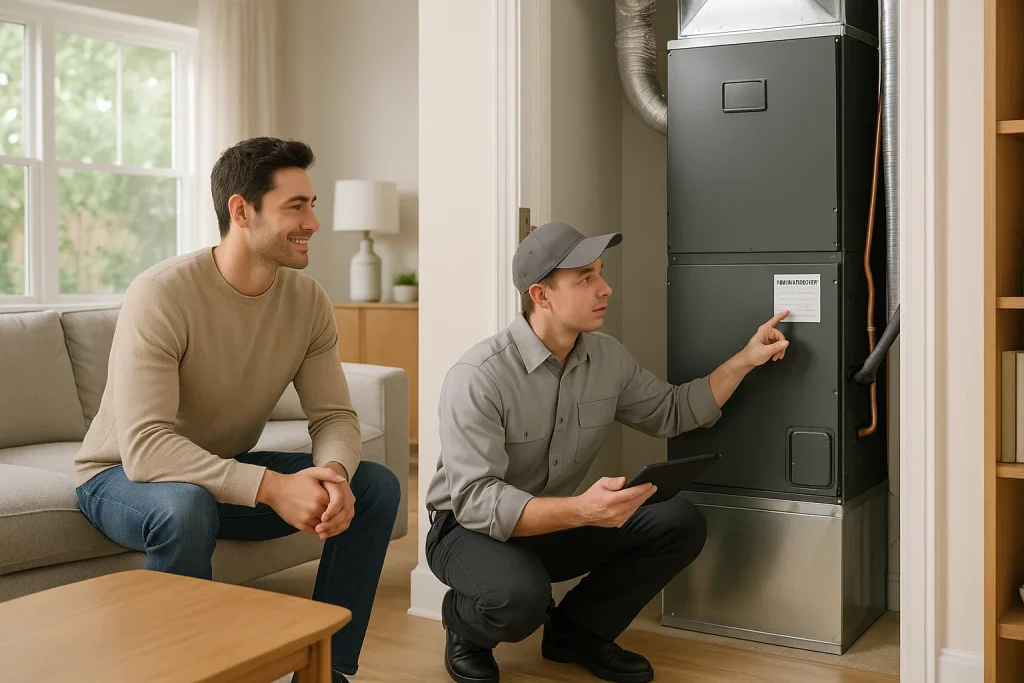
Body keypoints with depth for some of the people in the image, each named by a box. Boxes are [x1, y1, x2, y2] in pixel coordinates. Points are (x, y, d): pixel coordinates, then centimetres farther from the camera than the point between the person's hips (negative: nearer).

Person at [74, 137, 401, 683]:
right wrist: (270, 487, -43)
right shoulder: (162, 294, -27)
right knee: (186, 507, -40)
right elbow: (143, 447, -35)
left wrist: (332, 471, -32)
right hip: (122, 476, -5)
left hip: (230, 472, 6)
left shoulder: (307, 299, -8)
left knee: (376, 486, -11)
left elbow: (335, 415, -8)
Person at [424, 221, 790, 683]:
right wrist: (579, 510, -44)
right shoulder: (479, 377, -26)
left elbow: (671, 412, 12)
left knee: (679, 522, -11)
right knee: (520, 596, -39)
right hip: (472, 529, -6)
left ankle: (577, 631, 7)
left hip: (558, 527, 6)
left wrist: (746, 360, 1)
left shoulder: (608, 358, -4)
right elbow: (475, 500, -32)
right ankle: (466, 627, 1)